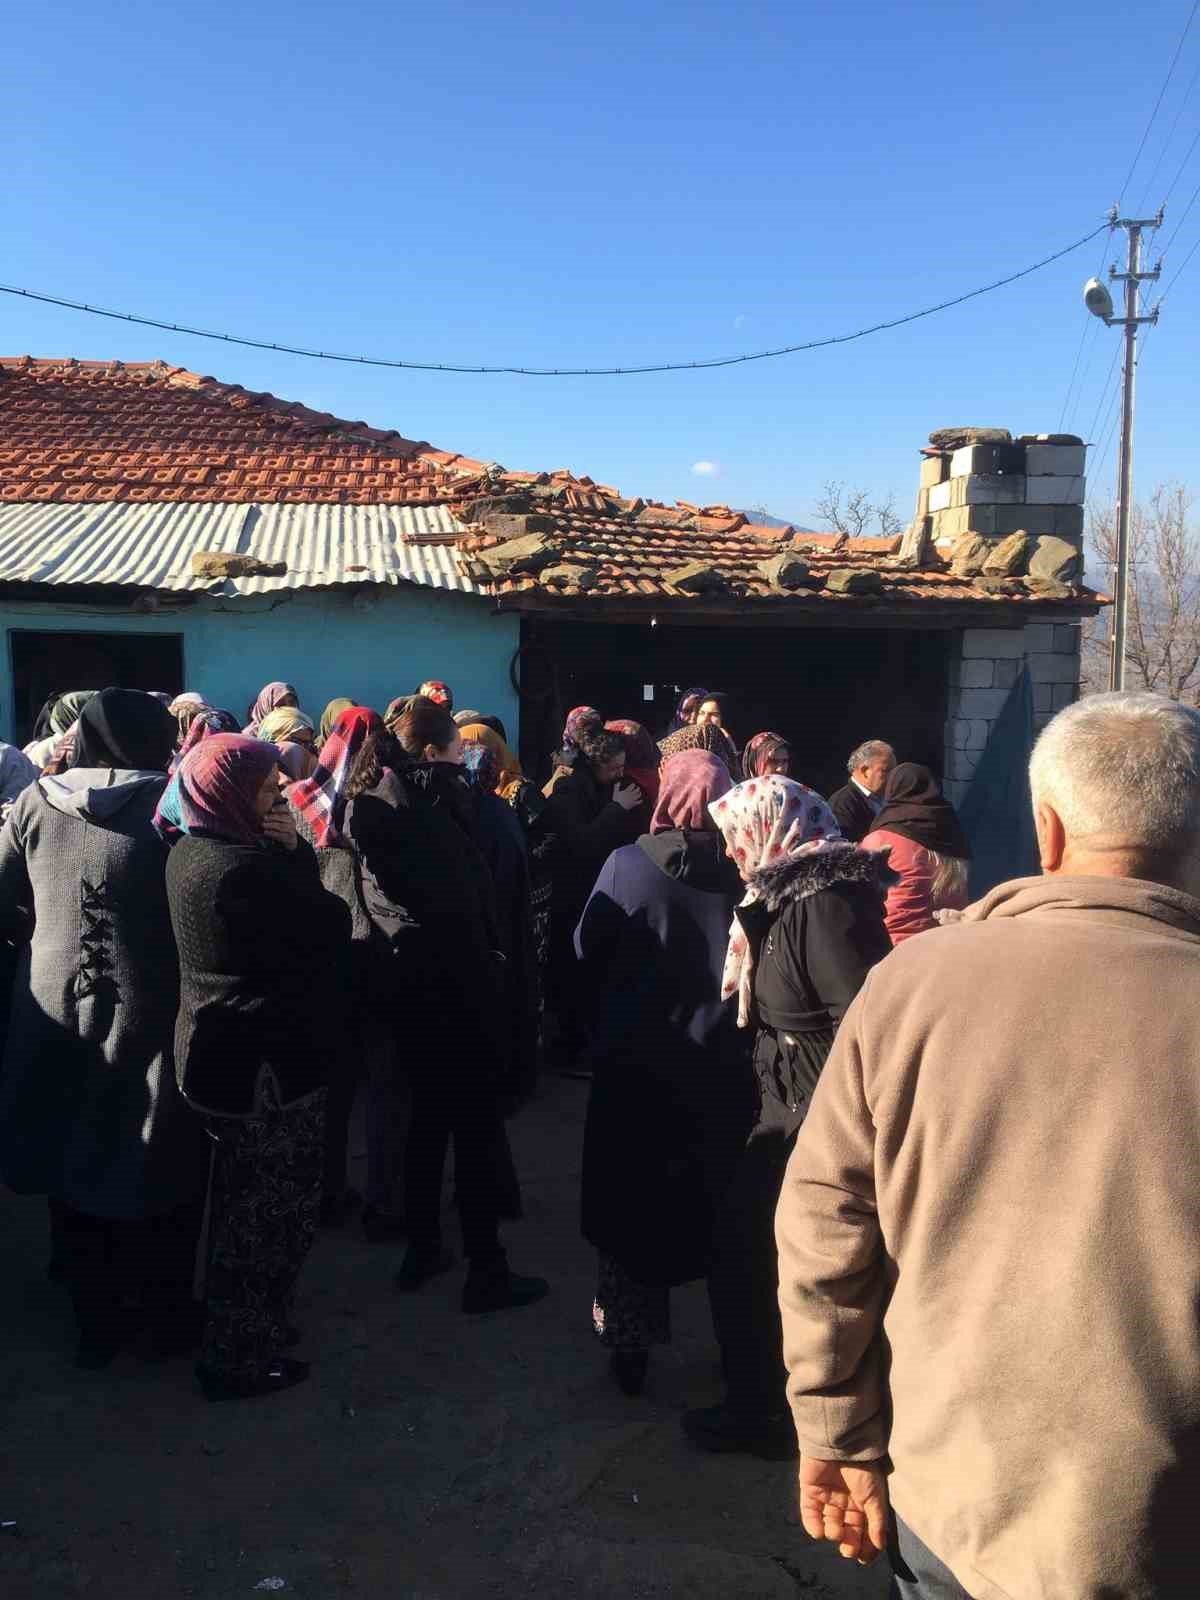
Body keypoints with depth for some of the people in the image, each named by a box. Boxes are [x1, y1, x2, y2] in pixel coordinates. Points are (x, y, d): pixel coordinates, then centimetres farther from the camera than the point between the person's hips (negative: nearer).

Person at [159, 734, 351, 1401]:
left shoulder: (190, 853, 4)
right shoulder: (247, 868, -27)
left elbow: (291, 916, 5)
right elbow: (333, 927, -18)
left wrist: (291, 852, -10)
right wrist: (295, 851, -11)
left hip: (219, 1056, 10)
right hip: (270, 1066, -10)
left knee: (244, 1205, 24)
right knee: (276, 1215, 7)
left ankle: (240, 1330, 41)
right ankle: (240, 1358, 22)